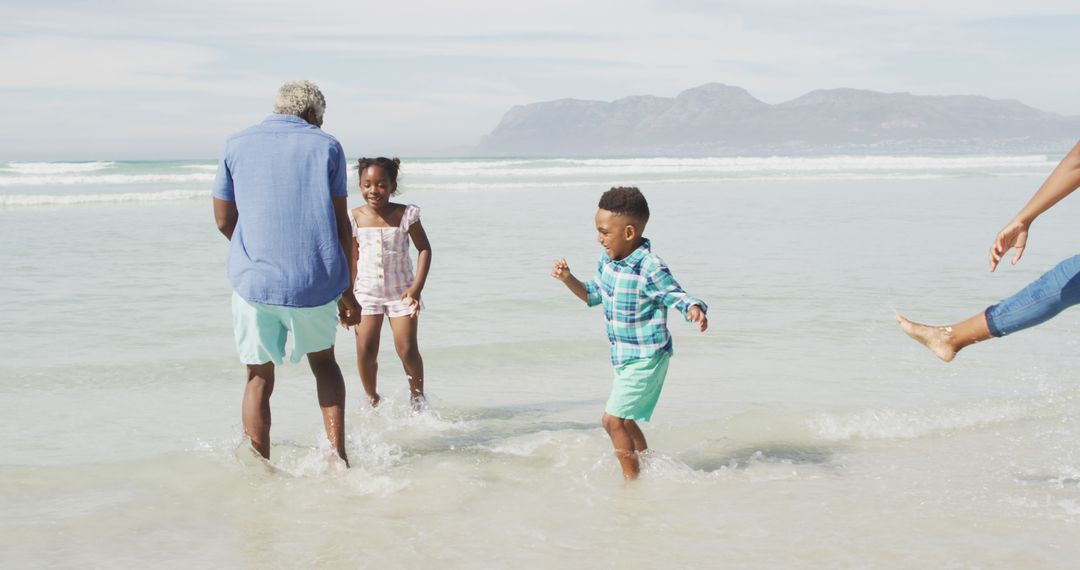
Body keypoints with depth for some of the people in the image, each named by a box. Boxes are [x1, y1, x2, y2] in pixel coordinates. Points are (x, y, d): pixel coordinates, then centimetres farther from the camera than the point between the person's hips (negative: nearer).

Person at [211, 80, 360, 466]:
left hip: (253, 279, 0)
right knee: (323, 361, 22)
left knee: (259, 377, 13)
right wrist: (346, 292, 10)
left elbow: (224, 220, 10)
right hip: (316, 281, 0)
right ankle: (337, 453, 11)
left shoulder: (237, 145, 9)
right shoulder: (326, 147, 5)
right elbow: (341, 225, 4)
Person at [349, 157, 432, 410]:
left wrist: (417, 286, -14)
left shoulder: (405, 215, -8)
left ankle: (417, 394, 16)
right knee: (365, 351, -6)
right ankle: (372, 399, 16)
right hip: (367, 292, 2)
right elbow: (353, 258, 7)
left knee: (407, 350, -9)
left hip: (401, 292, -2)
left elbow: (424, 249, -4)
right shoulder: (356, 217, -2)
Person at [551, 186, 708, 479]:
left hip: (647, 359, -9)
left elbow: (680, 298, -20)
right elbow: (593, 294, 17)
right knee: (624, 419, 21)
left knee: (612, 419, -10)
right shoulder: (607, 261, 2)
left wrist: (695, 310, -41)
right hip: (624, 358, 9)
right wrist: (568, 279, 3)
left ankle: (632, 479, 4)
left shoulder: (650, 269, -24)